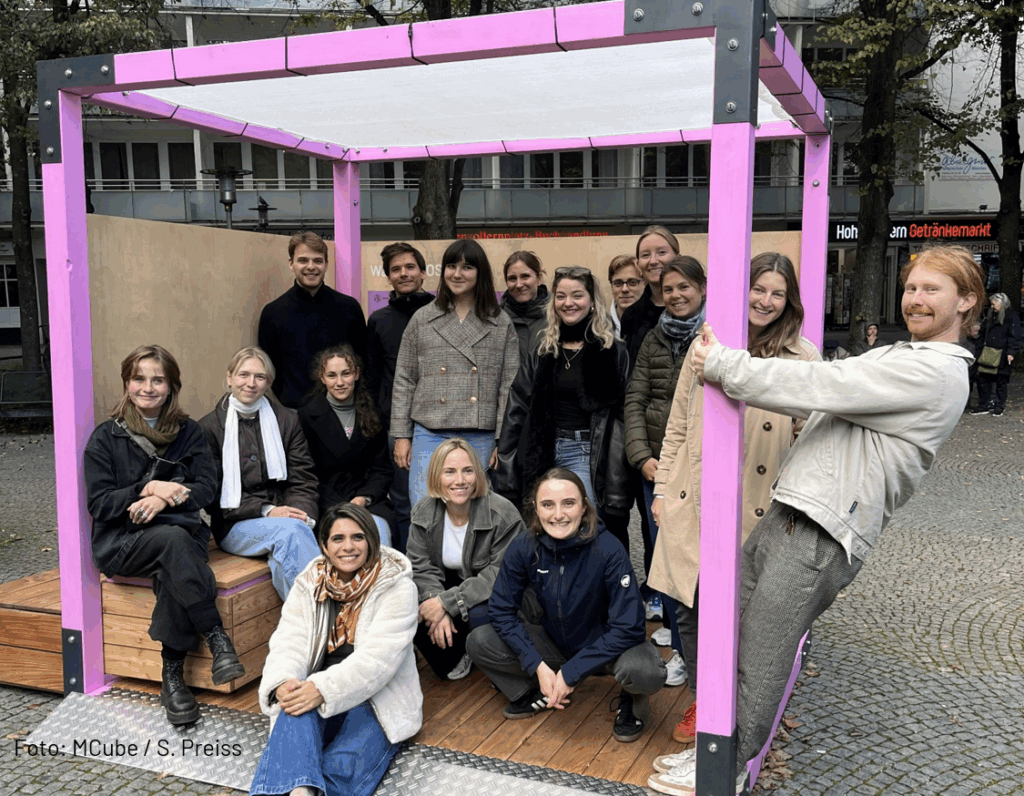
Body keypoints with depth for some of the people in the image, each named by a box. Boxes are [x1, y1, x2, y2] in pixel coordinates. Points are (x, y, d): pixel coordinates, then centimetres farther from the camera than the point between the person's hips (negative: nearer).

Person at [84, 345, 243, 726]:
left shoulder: (188, 432, 12)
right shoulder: (106, 437, 6)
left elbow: (206, 487, 0)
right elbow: (98, 503, -1)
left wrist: (163, 499, -19)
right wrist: (148, 489, -17)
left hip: (180, 532, 2)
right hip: (122, 544, -1)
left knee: (170, 572, -35)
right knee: (174, 541, -36)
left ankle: (172, 674, -27)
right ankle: (217, 640, -33)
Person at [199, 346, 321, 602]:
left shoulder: (287, 420, 13)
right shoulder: (209, 427, 5)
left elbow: (303, 480, 8)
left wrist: (302, 515, -14)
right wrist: (266, 511, -13)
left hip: (284, 516, 2)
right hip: (236, 527, -2)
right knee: (290, 531, -34)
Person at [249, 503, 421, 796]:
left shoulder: (396, 586, -7)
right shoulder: (309, 585, 7)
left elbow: (379, 656, -19)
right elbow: (289, 643, -5)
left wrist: (324, 689, -32)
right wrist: (282, 683, -29)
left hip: (377, 698, -2)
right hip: (316, 694, 2)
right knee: (296, 708, -35)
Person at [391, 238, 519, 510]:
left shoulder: (501, 325, 7)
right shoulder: (422, 320, 9)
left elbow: (509, 386, 5)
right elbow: (404, 380, 9)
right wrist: (401, 436, 3)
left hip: (480, 439, 0)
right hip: (430, 435, 0)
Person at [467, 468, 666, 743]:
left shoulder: (608, 550, -26)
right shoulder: (523, 548, -17)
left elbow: (628, 627, -25)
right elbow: (502, 611, -9)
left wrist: (571, 673, -25)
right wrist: (538, 666, -20)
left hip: (606, 645, -3)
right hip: (553, 642, 3)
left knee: (645, 672, -35)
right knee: (479, 643, -16)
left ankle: (632, 702, 3)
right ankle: (537, 692, 10)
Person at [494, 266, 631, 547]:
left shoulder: (613, 352, 2)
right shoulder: (543, 352, 13)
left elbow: (624, 413, -1)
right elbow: (517, 408, 12)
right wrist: (505, 470, 6)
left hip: (586, 453, -4)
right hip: (544, 453, 4)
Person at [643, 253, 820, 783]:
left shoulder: (803, 358, 2)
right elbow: (677, 426, 10)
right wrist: (662, 489, 8)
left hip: (757, 507, -2)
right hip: (692, 501, 2)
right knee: (689, 606, 7)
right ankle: (702, 703, 29)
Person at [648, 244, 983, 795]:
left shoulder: (935, 373, -10)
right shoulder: (897, 358, 24)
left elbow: (821, 387, -17)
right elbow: (821, 397, 19)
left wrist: (721, 364, -13)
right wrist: (723, 367, 9)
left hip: (820, 539, -9)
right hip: (784, 517, 9)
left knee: (760, 662, 0)